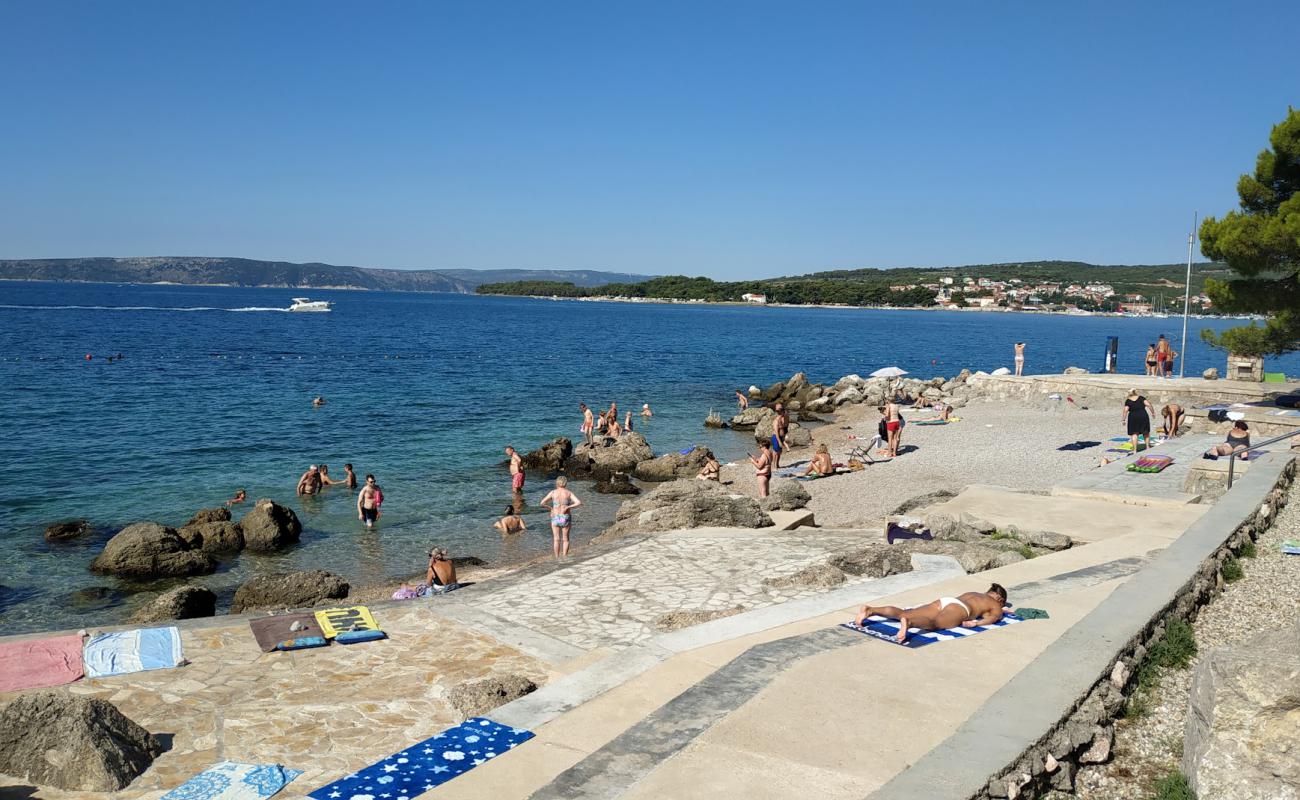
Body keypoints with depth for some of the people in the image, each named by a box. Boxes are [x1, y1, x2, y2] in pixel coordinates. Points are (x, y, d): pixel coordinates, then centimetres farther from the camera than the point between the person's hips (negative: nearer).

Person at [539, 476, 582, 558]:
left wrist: (550, 507, 8)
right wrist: (568, 507, -8)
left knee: (556, 539, 11)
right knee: (565, 539, 13)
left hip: (555, 518, 0)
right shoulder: (569, 493, -3)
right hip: (566, 518, 0)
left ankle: (557, 558, 14)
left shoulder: (553, 492, -3)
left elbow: (542, 503, -7)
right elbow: (579, 502, -14)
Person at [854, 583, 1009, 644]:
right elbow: (994, 617, 3)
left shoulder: (973, 593, 41)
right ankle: (908, 623, -66)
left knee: (904, 613, -10)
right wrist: (976, 623, -3)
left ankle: (870, 610, -31)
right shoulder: (996, 605, 24)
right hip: (958, 609, -6)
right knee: (933, 624, -34)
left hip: (942, 601, 6)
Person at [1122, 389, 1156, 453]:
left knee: (1134, 434, 3)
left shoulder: (1128, 401, 1)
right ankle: (1148, 447, 21)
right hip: (1143, 416, 1)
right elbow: (1148, 404, -6)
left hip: (1133, 417, -1)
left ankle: (1135, 450, -1)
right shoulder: (1141, 398, 5)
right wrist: (1153, 412, 3)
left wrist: (1124, 419, -6)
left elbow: (1126, 410, -9)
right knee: (1146, 432, 17)